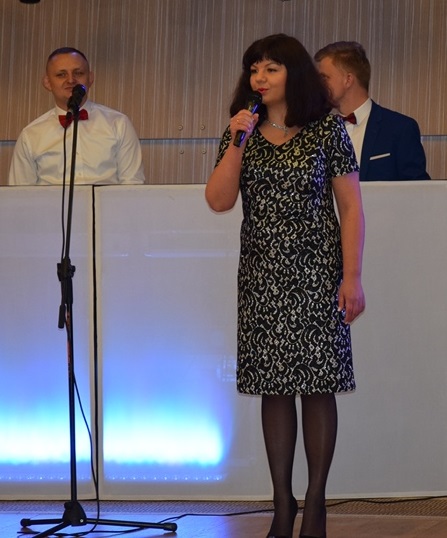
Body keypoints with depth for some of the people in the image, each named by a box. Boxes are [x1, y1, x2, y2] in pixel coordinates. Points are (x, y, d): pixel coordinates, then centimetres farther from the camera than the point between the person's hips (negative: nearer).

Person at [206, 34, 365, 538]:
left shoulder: (327, 130, -1)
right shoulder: (239, 134, 8)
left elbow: (350, 207, -3)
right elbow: (218, 201, -2)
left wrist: (352, 277, -9)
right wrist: (239, 142, -12)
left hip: (317, 271, -3)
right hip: (263, 275, 3)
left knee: (318, 385, -3)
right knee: (274, 387, 3)